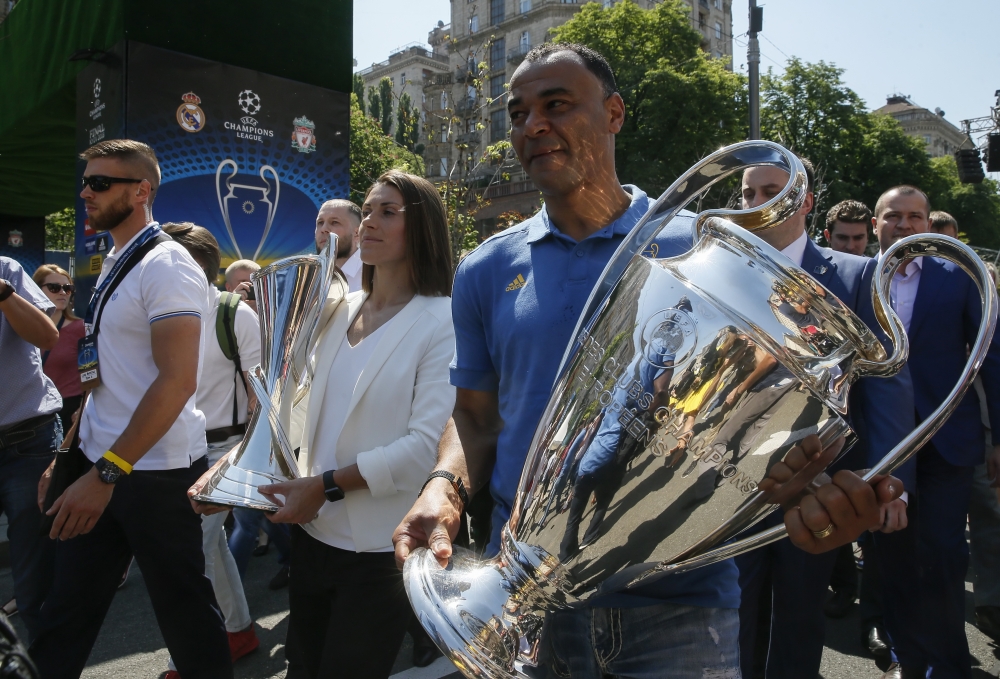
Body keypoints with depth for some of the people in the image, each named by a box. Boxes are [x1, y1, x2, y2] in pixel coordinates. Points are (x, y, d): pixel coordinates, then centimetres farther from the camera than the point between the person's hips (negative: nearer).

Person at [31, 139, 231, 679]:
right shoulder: (112, 265, 13)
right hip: (99, 468, 8)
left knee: (183, 610, 8)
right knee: (65, 613, 15)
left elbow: (177, 381, -23)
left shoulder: (166, 265, -14)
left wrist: (107, 473, -24)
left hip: (156, 472, -8)